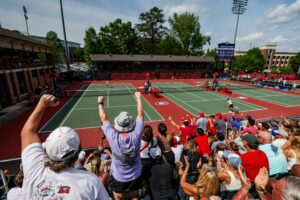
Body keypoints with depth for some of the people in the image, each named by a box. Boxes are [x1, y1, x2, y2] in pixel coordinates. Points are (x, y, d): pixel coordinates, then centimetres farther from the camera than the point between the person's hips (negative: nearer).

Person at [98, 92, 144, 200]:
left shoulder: (113, 138, -32)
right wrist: (139, 97, -6)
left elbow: (103, 118, -17)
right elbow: (141, 114, -17)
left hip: (119, 178, -1)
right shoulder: (136, 136, -30)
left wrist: (100, 103, -2)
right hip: (136, 176, 2)